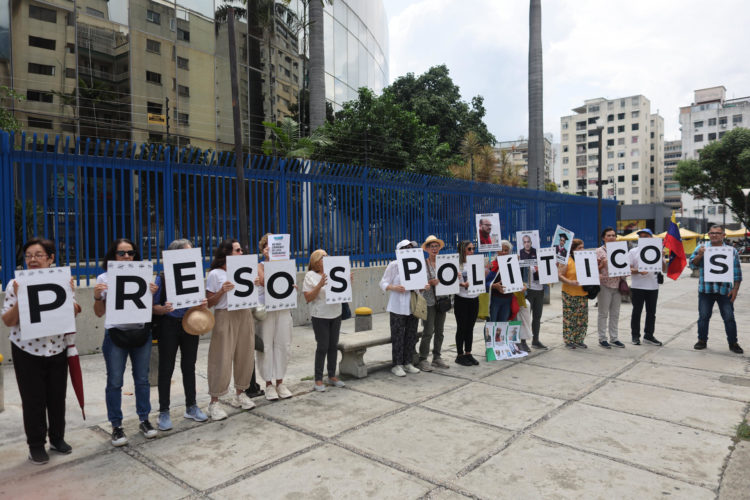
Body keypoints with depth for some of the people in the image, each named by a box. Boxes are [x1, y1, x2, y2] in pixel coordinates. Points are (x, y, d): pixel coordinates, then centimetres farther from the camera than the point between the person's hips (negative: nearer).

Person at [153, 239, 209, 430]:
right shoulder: (162, 279, -9)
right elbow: (154, 307, -7)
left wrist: (203, 304, -10)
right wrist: (165, 309, -27)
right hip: (169, 326, -4)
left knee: (189, 366, 14)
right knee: (166, 369, 4)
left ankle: (191, 407, 28)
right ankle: (164, 412, 17)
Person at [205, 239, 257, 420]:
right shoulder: (215, 274, -4)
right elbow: (209, 303, -5)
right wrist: (222, 291, -20)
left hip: (245, 315, 6)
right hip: (225, 316, -5)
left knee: (245, 356, 9)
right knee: (222, 360, -4)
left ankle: (239, 394, 25)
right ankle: (214, 402, 6)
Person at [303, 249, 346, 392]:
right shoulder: (310, 276, -7)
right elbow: (308, 298, -13)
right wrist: (320, 285, -24)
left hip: (336, 314, 5)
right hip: (320, 316, -5)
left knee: (333, 346, 11)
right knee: (322, 347, -3)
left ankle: (332, 376, 24)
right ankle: (318, 380, 8)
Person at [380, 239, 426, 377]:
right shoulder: (393, 265, -4)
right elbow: (383, 284, -5)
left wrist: (425, 287, -3)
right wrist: (394, 288, -23)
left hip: (413, 305, 5)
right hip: (398, 307, -5)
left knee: (411, 335, 10)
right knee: (398, 336, -2)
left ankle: (408, 363, 24)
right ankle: (397, 365, 9)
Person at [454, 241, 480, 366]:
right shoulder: (457, 264, -8)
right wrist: (463, 284, -27)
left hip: (474, 298, 6)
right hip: (461, 299, -5)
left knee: (470, 327, 12)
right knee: (461, 327, 2)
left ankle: (468, 353, 21)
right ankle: (460, 355, 12)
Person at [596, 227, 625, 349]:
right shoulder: (599, 251, -3)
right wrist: (601, 265, -24)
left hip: (617, 285, 5)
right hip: (605, 285, -5)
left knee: (615, 313, 10)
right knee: (603, 313, 1)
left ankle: (614, 338, 19)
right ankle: (602, 339, 8)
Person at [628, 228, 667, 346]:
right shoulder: (633, 251, 2)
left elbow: (664, 270, 5)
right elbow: (628, 269, -3)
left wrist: (661, 257, -10)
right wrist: (638, 271, -22)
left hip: (653, 287, 2)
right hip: (637, 287, -2)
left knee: (651, 312, 9)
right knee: (637, 311, 4)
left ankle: (648, 335, 21)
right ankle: (635, 336, 14)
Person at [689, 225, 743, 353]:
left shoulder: (732, 251, 4)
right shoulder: (702, 248, 5)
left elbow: (737, 273, 5)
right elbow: (692, 265, 1)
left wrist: (735, 289, -2)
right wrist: (700, 255, -16)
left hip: (725, 291, 0)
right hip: (705, 290, 0)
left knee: (729, 318, 4)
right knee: (703, 317, 7)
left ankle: (733, 343, 17)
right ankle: (702, 340, 20)